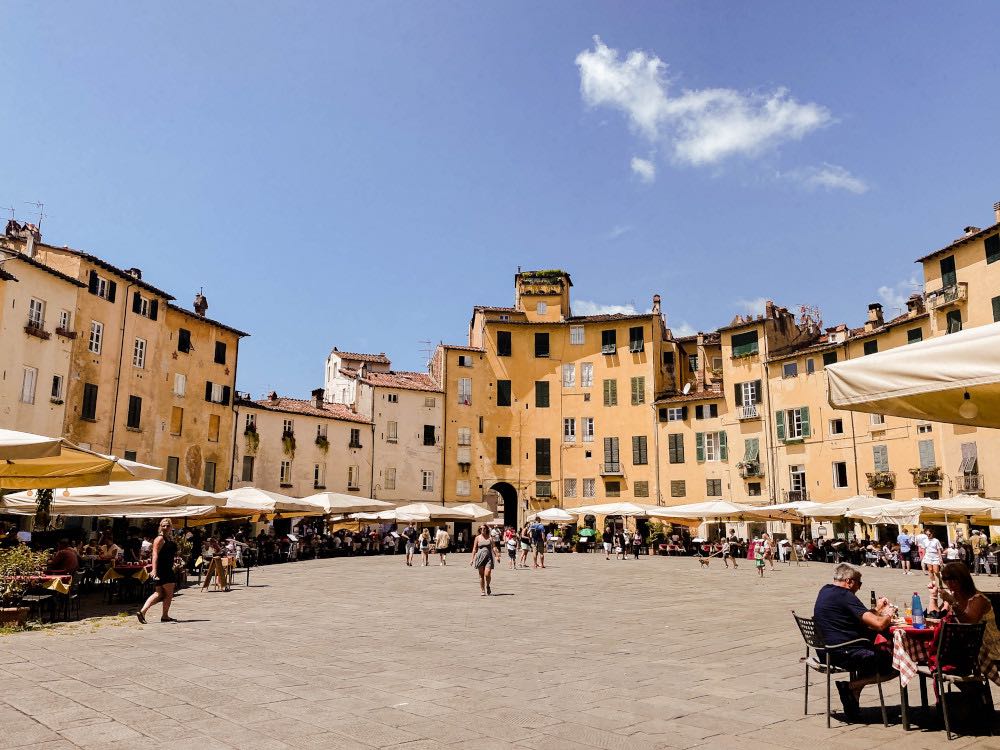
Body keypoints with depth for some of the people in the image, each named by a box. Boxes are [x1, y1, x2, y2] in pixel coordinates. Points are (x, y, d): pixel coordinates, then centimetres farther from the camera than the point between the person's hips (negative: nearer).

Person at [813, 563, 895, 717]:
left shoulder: (825, 591, 12)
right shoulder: (845, 596, -16)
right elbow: (879, 624, -18)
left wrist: (876, 610, 20)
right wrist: (887, 615, 3)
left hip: (826, 649, 9)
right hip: (843, 655, -9)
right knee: (888, 657, 1)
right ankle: (851, 686, 0)